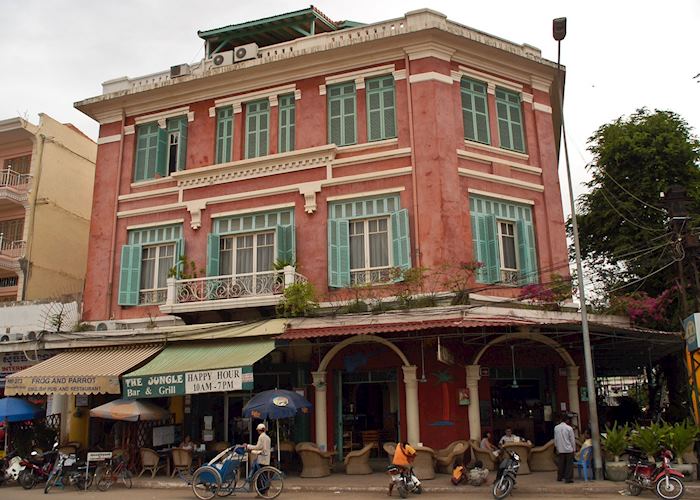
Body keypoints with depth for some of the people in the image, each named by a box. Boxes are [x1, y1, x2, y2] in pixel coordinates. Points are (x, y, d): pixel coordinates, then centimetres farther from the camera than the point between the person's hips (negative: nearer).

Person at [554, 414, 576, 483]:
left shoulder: (556, 428, 1)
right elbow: (572, 440, -5)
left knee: (561, 463, 13)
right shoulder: (569, 428, -11)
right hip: (568, 449, -4)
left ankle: (560, 477, 19)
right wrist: (574, 449, 5)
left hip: (560, 449, 4)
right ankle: (568, 478, 2)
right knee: (569, 464, 2)